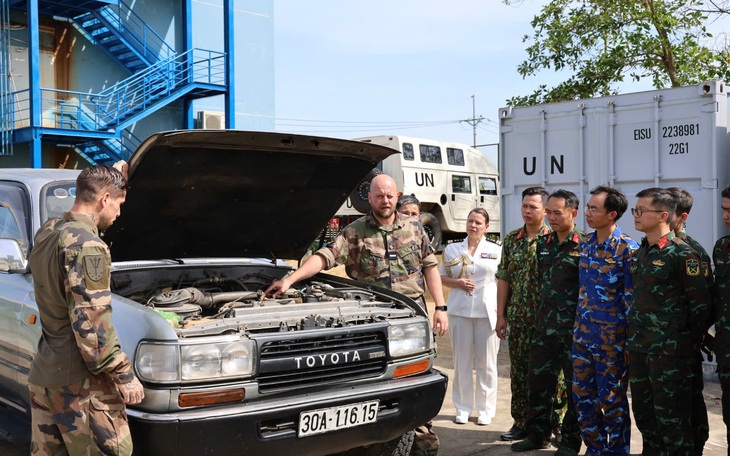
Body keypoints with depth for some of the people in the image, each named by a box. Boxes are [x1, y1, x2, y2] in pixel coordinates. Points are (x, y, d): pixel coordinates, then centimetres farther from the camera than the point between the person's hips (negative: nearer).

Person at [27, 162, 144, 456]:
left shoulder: (46, 233, 9)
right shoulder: (86, 245, -18)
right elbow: (91, 322, -22)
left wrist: (114, 175, 31)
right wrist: (123, 375, -15)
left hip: (42, 376, 9)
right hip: (78, 384, -9)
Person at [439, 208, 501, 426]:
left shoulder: (496, 250, 6)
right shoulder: (452, 249, 9)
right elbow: (442, 278, 13)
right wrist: (457, 283, -8)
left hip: (488, 313, -1)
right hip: (459, 311, 1)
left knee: (487, 364, 3)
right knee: (462, 362, 3)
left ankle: (485, 410, 12)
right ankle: (463, 408, 13)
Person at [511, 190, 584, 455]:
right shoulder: (543, 243, 10)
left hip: (572, 329, -6)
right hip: (544, 325, 6)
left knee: (575, 384, 6)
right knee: (538, 381, 12)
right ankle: (537, 435, 25)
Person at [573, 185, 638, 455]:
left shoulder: (627, 249, -13)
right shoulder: (586, 244, 8)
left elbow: (632, 298, -12)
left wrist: (630, 339, -12)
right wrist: (579, 325, 16)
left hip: (611, 335, -7)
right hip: (583, 331, 7)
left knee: (612, 399, 4)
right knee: (582, 395, 12)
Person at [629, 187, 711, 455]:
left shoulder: (681, 254, -13)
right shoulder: (640, 253, 12)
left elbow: (701, 304, -12)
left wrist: (692, 342, -5)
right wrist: (633, 339, 17)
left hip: (669, 350, -8)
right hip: (639, 347, 8)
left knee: (671, 417, -1)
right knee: (643, 413, 15)